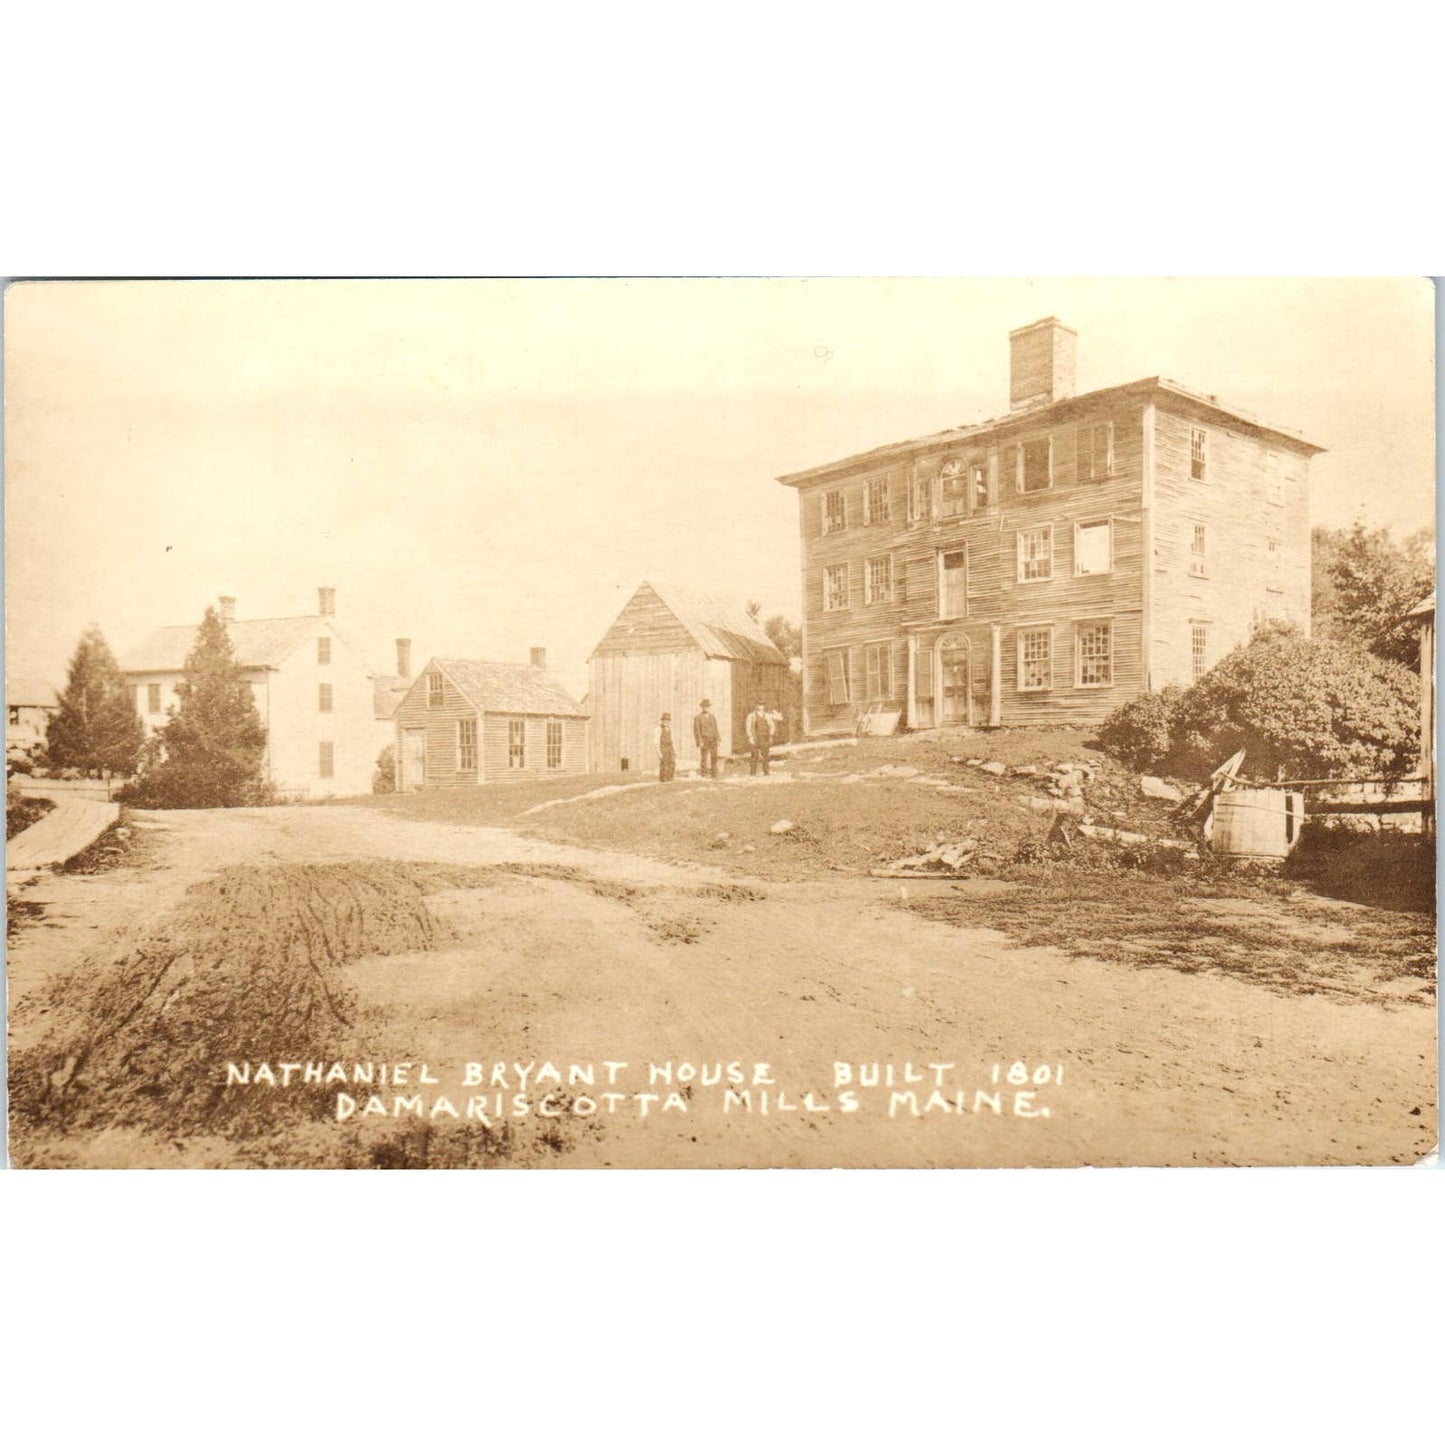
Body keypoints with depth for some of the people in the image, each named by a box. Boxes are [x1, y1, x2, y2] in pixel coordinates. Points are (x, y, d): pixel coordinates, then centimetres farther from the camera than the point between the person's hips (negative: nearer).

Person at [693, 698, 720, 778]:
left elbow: (715, 729, 14)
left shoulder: (712, 717, 15)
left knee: (714, 757, 0)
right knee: (704, 758, -2)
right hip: (704, 741, -4)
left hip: (713, 741, 4)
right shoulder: (697, 718, 0)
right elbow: (696, 730, -6)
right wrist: (700, 742, -13)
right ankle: (704, 774, 5)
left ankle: (714, 774, 4)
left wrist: (718, 740, 5)